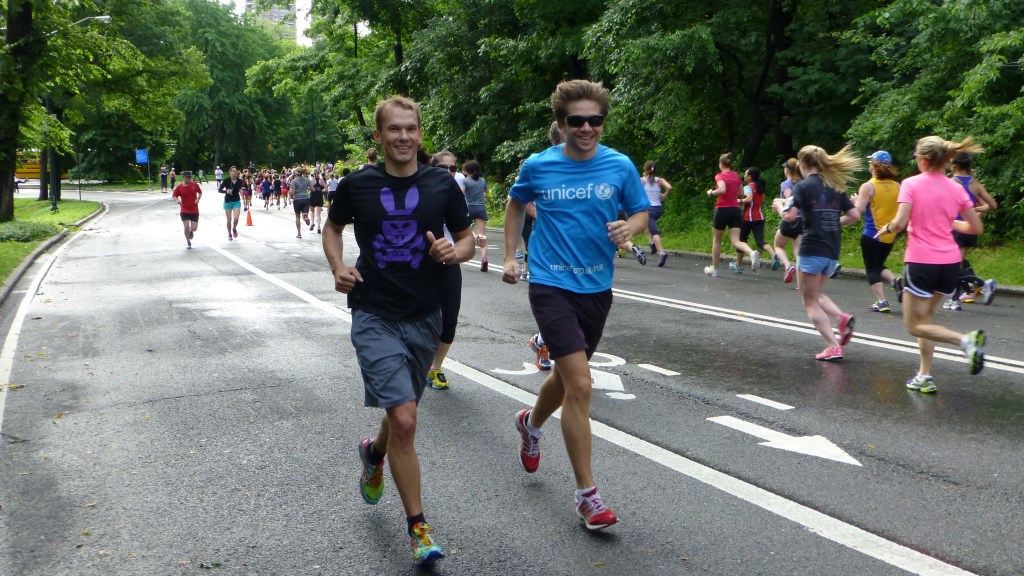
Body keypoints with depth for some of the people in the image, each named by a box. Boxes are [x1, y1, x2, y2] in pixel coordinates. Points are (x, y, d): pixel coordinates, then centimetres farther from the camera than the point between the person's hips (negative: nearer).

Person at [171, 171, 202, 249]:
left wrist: (198, 198, -6)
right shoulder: (179, 187, -7)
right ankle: (188, 242, 16)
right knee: (186, 227, -7)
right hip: (184, 211, -1)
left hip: (194, 211, 1)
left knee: (194, 228, -1)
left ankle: (191, 231, 39)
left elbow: (200, 192, 13)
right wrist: (177, 200, -19)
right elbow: (173, 196, 2)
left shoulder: (195, 185, -3)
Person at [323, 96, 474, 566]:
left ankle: (374, 453, 55)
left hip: (424, 317, 3)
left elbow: (467, 240, 7)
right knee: (404, 420, -14)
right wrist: (337, 267, -3)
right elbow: (333, 226, 15)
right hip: (374, 316, -3)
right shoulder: (357, 184, -3)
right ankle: (417, 527, 0)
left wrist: (453, 252, -16)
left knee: (401, 412, 19)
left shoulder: (442, 185, -1)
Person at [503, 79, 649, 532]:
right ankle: (587, 495, -3)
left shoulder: (620, 166, -2)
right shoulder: (538, 166, -4)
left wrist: (629, 227, -16)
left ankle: (531, 424, 54)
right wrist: (509, 256, 10)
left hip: (596, 288, 4)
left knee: (566, 376, 20)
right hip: (551, 285, -3)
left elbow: (642, 214, 7)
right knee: (579, 385, -14)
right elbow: (515, 204, 15)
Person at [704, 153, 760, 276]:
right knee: (735, 241, -3)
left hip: (722, 210, -4)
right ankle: (752, 253, -33)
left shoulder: (720, 176, -8)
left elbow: (722, 189, -26)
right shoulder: (736, 176, 11)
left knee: (716, 240, 13)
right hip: (736, 210, 5)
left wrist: (711, 193, -10)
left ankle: (714, 268, 22)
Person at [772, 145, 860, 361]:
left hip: (811, 250, -6)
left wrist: (779, 205, 4)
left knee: (810, 302, 5)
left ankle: (833, 346, -4)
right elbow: (854, 215, 7)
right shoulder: (836, 187, 11)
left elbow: (789, 216, -17)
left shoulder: (803, 186, -7)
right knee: (815, 294, 25)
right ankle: (842, 318, 0)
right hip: (833, 252, 7)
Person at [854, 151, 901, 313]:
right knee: (879, 265, 22)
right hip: (890, 236, 5)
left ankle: (882, 302, -4)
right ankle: (894, 280, -6)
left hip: (871, 235, -5)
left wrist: (855, 201, 3)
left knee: (872, 269, 4)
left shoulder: (868, 186, -12)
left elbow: (859, 210, -16)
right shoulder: (897, 187, 3)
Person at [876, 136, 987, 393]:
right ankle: (925, 376, 16)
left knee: (915, 325, 4)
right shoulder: (956, 188, 6)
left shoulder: (911, 184, -8)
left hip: (921, 261, -6)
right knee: (924, 317, 20)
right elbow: (976, 227, 8)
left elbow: (900, 223, -18)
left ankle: (965, 339, -20)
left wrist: (887, 229, 3)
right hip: (950, 262, 6)